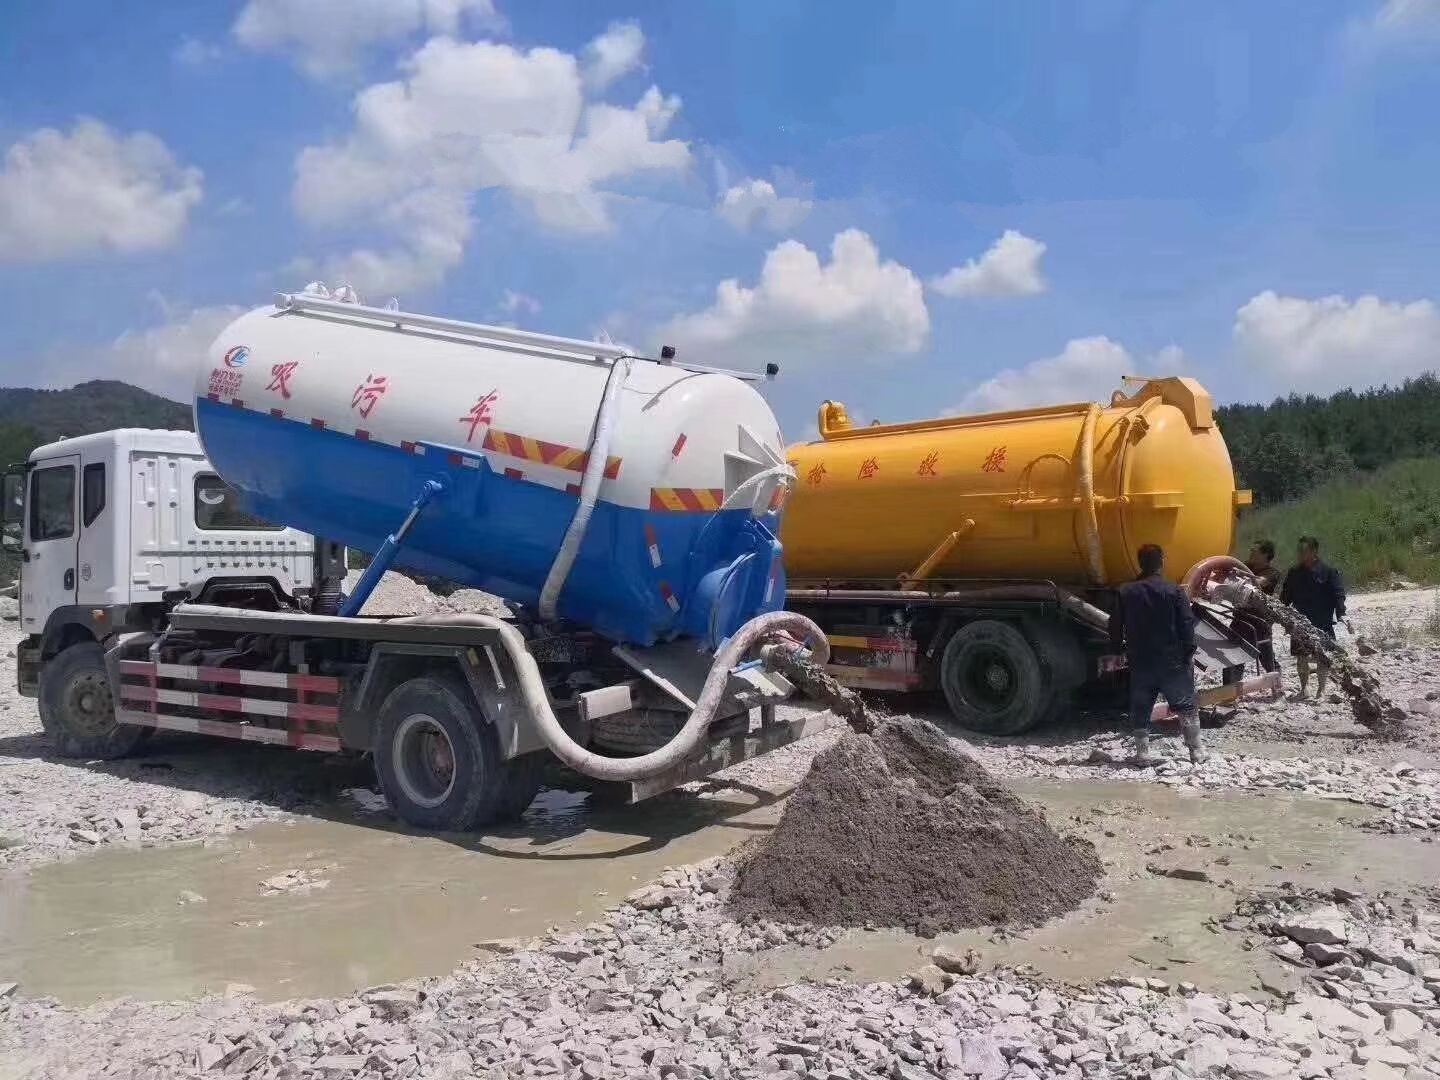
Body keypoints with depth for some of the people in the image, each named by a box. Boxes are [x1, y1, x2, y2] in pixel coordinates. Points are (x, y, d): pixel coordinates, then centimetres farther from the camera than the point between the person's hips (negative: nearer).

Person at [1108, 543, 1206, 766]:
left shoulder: (1125, 592, 1)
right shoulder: (1175, 592, -7)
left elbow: (1115, 626, 5)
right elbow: (1187, 624, -9)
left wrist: (1120, 649, 17)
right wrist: (1189, 652, -1)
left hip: (1140, 662, 2)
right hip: (1172, 660, -2)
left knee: (1140, 708, 8)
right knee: (1186, 704, 12)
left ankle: (1142, 753, 6)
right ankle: (1196, 750, 15)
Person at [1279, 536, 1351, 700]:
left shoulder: (1329, 571, -6)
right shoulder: (1294, 572, 7)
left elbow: (1338, 595, -12)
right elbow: (1285, 597, 13)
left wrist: (1341, 614, -24)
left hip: (1322, 625, -4)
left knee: (1322, 658, 2)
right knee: (1301, 657, 8)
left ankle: (1321, 689, 16)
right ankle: (1303, 688, 23)